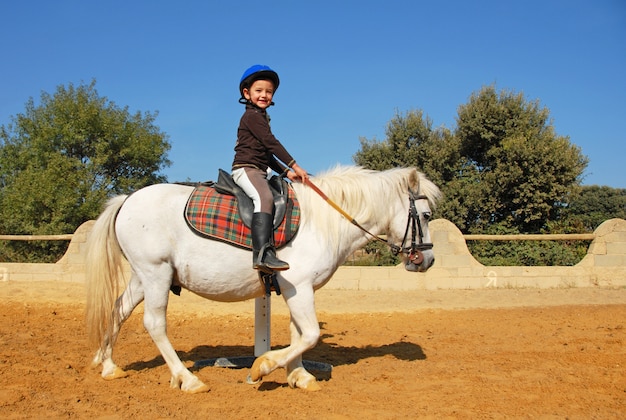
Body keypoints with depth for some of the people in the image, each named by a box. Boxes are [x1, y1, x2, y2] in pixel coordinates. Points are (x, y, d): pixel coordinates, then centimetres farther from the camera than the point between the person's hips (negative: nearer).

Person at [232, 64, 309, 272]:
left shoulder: (261, 118, 26)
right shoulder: (252, 115, -4)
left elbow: (267, 154, 26)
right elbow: (271, 143, -13)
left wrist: (286, 172, 15)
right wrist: (294, 166, -14)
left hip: (259, 171, 11)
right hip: (246, 168, -11)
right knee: (264, 197, -33)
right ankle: (262, 254, -46)